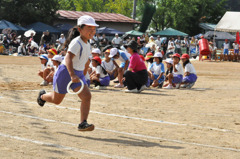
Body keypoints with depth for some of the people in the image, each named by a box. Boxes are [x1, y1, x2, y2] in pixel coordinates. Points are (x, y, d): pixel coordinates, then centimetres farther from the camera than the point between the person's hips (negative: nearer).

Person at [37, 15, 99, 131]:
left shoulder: (87, 44, 7)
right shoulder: (76, 43, -21)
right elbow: (68, 58, -34)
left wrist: (83, 76, 28)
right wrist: (72, 75, -46)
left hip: (78, 74, 7)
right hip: (66, 72, -7)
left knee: (87, 96, -15)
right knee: (57, 100, 11)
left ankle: (83, 123, -16)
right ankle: (42, 96, 45)